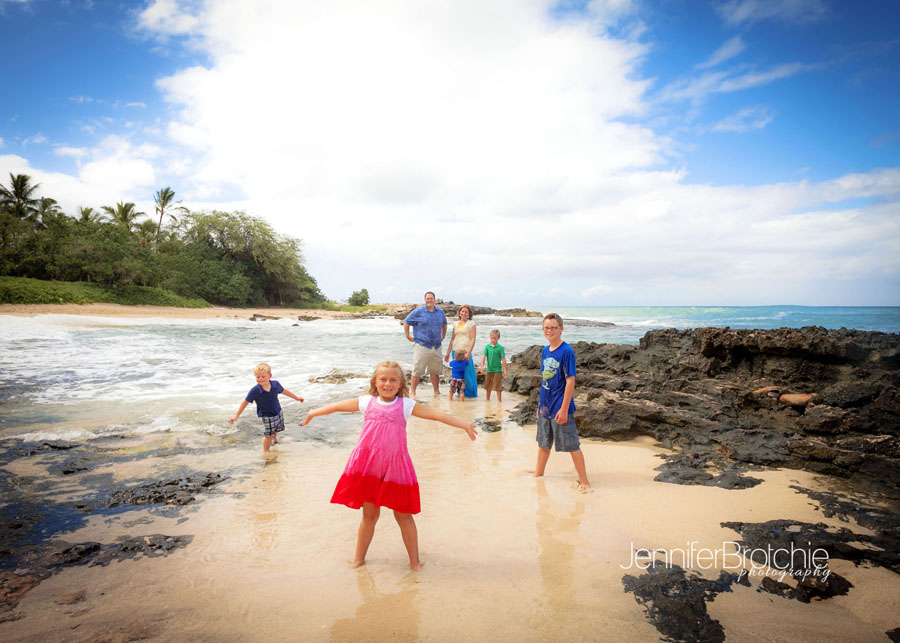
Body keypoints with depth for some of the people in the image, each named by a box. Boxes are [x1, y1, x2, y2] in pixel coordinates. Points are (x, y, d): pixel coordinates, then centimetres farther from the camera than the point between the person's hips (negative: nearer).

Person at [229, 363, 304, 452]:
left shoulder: (275, 384, -13)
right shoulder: (255, 391, -23)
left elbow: (283, 391, 6)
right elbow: (245, 402, -15)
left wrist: (296, 397, 18)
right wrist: (236, 416, -15)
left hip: (278, 413, 4)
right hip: (267, 417, -4)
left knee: (276, 430, 25)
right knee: (269, 435, -6)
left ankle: (275, 438, 57)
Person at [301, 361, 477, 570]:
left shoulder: (405, 405, -2)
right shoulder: (367, 402, 3)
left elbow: (437, 414, -8)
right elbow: (339, 406, 16)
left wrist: (464, 424, -14)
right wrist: (314, 412, 27)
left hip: (395, 467, -1)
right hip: (368, 467, 1)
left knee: (403, 515, 7)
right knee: (369, 515, 13)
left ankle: (414, 561, 23)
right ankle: (359, 558, 33)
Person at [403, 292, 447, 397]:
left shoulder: (440, 312, 11)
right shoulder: (418, 312, -4)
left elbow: (444, 324, 28)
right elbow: (406, 323, 3)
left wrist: (443, 337, 21)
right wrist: (408, 336, 0)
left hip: (436, 347, 5)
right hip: (422, 346, -4)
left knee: (435, 371, 12)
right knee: (417, 371, -6)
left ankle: (437, 392, 22)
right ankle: (412, 392, 1)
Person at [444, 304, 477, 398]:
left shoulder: (471, 324, 0)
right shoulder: (456, 324, 16)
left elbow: (473, 340, -8)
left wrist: (468, 353, -17)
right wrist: (448, 353, 19)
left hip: (465, 351, -5)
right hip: (455, 351, 5)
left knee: (467, 373, -4)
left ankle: (471, 393, 10)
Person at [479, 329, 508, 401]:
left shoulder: (500, 348, -8)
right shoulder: (487, 346, 2)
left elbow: (503, 359, -8)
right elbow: (484, 356, -4)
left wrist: (505, 370, -9)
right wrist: (482, 366, -17)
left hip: (497, 370, -4)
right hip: (489, 369, 4)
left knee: (497, 386, -4)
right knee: (487, 385, 15)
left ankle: (499, 400, 6)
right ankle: (487, 399, 30)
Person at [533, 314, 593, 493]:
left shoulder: (567, 351, -14)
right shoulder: (545, 351, 7)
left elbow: (570, 381, -17)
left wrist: (564, 409, -19)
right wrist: (540, 404, 15)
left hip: (560, 408, -7)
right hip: (545, 407, 7)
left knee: (572, 445, 1)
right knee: (543, 443, 19)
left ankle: (584, 482, 12)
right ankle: (537, 476, 34)